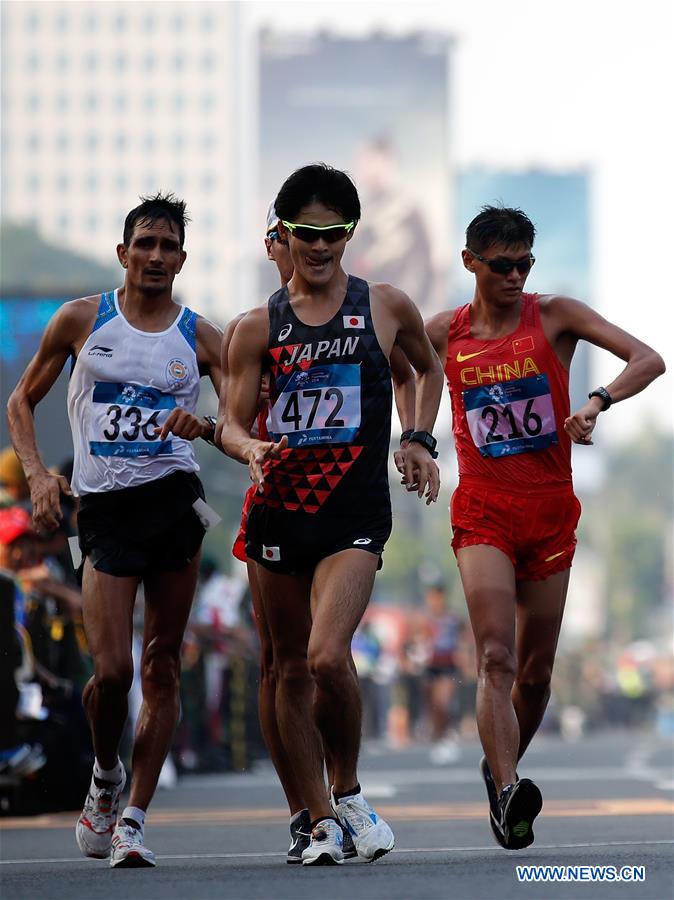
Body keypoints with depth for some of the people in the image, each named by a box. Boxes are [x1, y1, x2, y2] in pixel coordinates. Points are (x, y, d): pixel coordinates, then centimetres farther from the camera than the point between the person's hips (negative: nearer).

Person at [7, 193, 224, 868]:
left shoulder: (200, 337, 7)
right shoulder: (81, 320, 6)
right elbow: (23, 399, 13)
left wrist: (203, 426, -14)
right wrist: (36, 473, -1)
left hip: (173, 499, 1)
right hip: (102, 508, -1)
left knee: (161, 668, -1)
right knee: (112, 670, -11)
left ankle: (134, 818, 5)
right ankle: (105, 778, 18)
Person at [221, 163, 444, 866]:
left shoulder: (386, 307, 4)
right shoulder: (257, 327, 5)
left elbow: (429, 367, 23)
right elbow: (232, 421, 4)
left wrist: (420, 440, 10)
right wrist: (251, 450, -19)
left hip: (355, 512, -3)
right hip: (279, 510, 3)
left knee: (328, 657, -22)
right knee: (291, 670, 7)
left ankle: (348, 790, 0)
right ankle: (321, 821, 18)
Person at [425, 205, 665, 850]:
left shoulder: (555, 316, 1)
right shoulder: (443, 333, 4)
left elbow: (649, 360, -6)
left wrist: (598, 401, -26)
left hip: (550, 510, 1)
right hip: (483, 510, -1)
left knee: (536, 670, 9)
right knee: (496, 658, -19)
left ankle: (500, 771, 33)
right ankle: (508, 792, -29)